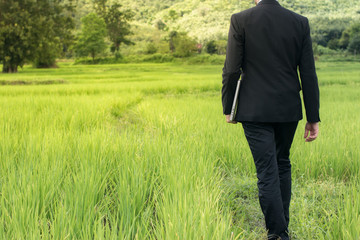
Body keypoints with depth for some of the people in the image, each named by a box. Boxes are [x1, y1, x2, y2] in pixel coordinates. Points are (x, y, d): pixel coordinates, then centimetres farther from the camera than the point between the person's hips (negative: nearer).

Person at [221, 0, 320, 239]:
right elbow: (308, 74, -1)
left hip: (255, 111, -3)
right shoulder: (300, 22, -1)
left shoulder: (241, 20, -9)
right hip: (289, 110, 3)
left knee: (267, 173, 0)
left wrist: (228, 108, 4)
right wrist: (313, 118, 4)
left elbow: (231, 70, -9)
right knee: (282, 165, 20)